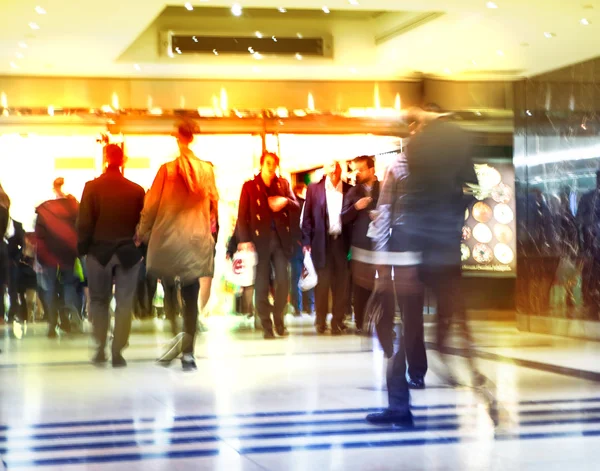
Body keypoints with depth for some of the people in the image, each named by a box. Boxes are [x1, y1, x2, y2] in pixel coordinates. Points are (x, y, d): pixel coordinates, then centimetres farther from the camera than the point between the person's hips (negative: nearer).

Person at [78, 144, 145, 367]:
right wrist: (140, 248, 8)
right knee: (124, 303, 5)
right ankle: (117, 352, 2)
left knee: (99, 300, 14)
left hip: (99, 252, 0)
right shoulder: (136, 190, -5)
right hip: (128, 253, 0)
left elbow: (84, 223, -7)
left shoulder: (92, 187, -7)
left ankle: (101, 348, 8)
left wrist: (82, 248, 3)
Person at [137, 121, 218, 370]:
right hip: (197, 241, 2)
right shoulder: (207, 170, -2)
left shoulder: (167, 170, -8)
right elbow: (214, 202, 6)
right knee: (191, 298, 5)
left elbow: (151, 204, -4)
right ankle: (188, 352, 2)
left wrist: (142, 232, 9)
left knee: (169, 294, 13)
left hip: (168, 240, -2)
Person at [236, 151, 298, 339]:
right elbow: (242, 215, -3)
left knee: (283, 281, -1)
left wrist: (285, 201, -15)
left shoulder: (283, 184, 11)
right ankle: (266, 326, 7)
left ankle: (278, 318, 17)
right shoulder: (249, 186, 2)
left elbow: (296, 206, 8)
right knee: (262, 285, 0)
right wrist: (244, 240, -13)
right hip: (260, 240, -2)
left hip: (281, 239, 2)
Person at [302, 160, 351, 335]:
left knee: (341, 283, 3)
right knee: (323, 281, 0)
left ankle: (338, 320, 11)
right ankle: (321, 320, 13)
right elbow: (307, 216, 3)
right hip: (322, 241, -1)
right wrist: (306, 241, -4)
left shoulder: (349, 190, 5)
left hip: (342, 241, 1)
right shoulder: (314, 189, 4)